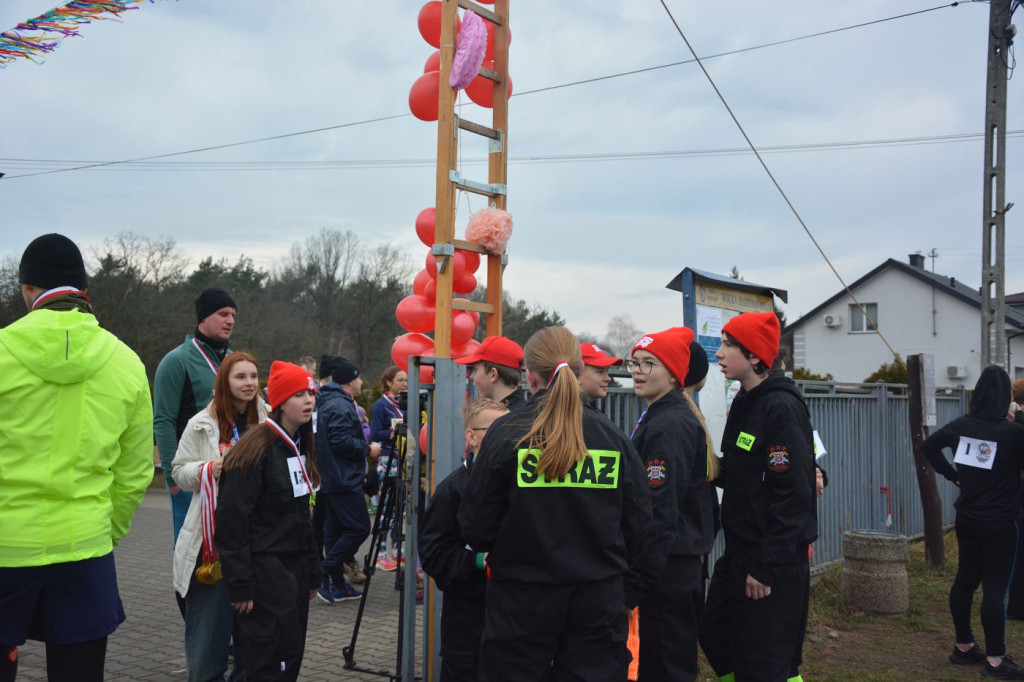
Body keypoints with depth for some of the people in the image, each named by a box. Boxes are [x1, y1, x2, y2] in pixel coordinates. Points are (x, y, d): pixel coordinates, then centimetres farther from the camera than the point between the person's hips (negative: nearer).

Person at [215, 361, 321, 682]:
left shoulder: (300, 448, 12)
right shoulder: (255, 449, -15)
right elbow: (232, 521, -17)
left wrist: (312, 573, 17)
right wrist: (240, 584, -18)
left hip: (294, 565, 8)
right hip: (264, 568, -8)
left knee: (293, 655, 11)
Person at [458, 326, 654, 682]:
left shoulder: (505, 433, -11)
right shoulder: (612, 435, -3)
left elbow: (477, 527, -8)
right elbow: (638, 525, 2)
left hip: (523, 599, -2)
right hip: (599, 599, 2)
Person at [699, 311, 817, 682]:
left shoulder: (782, 408, -17)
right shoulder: (743, 403, 11)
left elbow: (792, 495, -21)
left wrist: (766, 566, -20)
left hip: (776, 561, -9)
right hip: (740, 553, 9)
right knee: (715, 636, 16)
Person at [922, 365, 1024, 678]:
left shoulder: (961, 425, 1)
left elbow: (928, 446, 11)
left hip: (967, 517, 6)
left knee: (965, 579, 13)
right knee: (995, 587, -2)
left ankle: (964, 647, 24)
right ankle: (995, 661, 3)